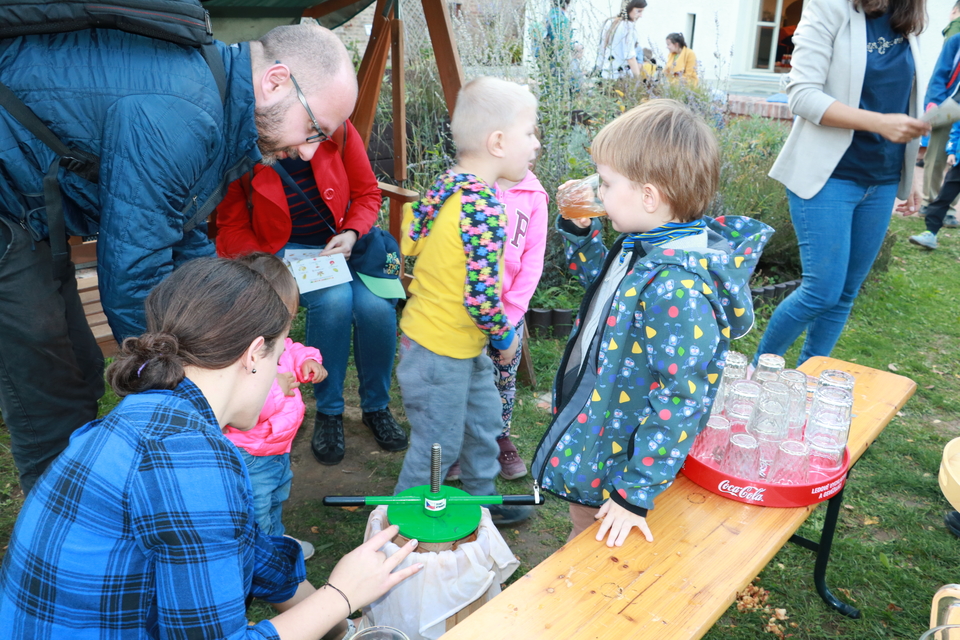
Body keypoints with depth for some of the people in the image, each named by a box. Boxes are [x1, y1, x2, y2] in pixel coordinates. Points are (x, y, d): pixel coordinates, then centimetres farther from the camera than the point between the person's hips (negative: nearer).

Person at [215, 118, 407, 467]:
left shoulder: (338, 130, -12)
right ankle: (328, 412, -11)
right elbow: (231, 228, -4)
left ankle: (376, 406, -1)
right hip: (285, 251, -2)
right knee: (334, 299, -34)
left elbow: (367, 193, 1)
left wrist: (351, 234, -18)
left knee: (376, 307, -29)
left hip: (343, 244, 2)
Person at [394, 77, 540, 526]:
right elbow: (481, 297, -29)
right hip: (441, 353, -9)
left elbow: (415, 246, 10)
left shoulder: (449, 184, 1)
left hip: (460, 346, 10)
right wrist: (504, 337, -9)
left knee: (484, 420, 24)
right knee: (437, 447, 9)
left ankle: (482, 498, 45)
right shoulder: (484, 207, -27)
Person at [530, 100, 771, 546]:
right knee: (581, 537, 28)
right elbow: (603, 283, 20)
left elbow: (679, 401, -29)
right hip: (590, 434, 9)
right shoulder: (643, 249, -3)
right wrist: (578, 228, 5)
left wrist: (636, 493, -23)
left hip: (616, 469, -8)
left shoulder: (677, 287, -32)